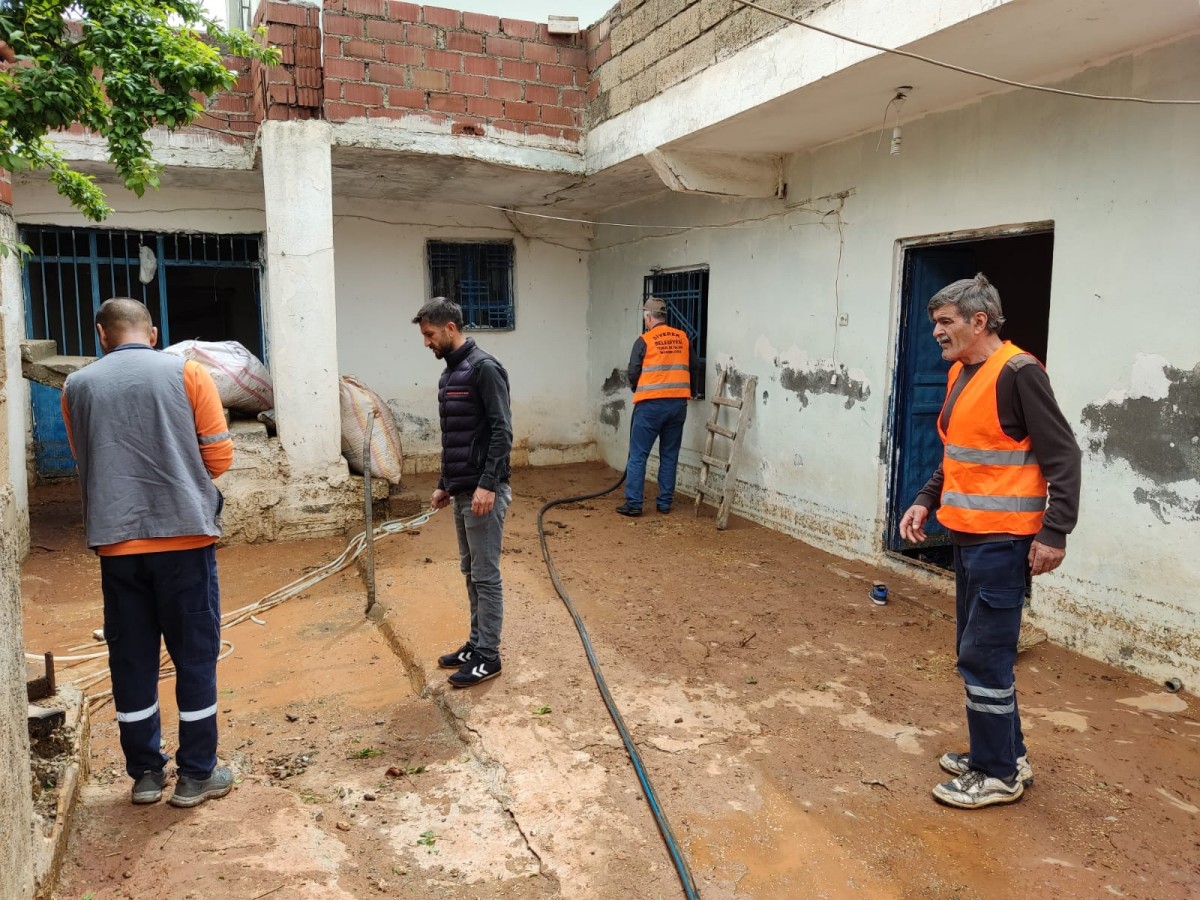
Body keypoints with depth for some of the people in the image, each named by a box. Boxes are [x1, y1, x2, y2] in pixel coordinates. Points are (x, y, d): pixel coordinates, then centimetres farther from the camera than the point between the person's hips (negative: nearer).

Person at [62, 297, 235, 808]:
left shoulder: (78, 386, 7)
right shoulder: (186, 372, -1)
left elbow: (85, 464, 15)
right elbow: (219, 457, -3)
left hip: (116, 540, 3)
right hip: (183, 533, -2)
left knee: (131, 658, 13)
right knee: (195, 654, 7)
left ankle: (145, 773, 24)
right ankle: (196, 774, 16)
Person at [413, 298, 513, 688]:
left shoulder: (484, 367, -14)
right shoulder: (448, 375, 16)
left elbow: (502, 431, -20)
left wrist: (487, 485, -24)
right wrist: (444, 485, 23)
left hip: (483, 491, -10)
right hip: (461, 492, 10)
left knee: (486, 574, -1)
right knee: (470, 571, 16)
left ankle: (488, 656, 8)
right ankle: (476, 643, 27)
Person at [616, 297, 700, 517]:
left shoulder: (644, 341, -5)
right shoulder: (682, 338, 9)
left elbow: (633, 373, -3)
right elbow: (694, 367, 16)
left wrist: (637, 389, 18)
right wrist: (692, 391, 33)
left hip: (651, 404, -5)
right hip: (678, 404, 5)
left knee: (638, 455, 1)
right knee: (669, 455, 12)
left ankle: (633, 503, -1)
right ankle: (665, 503, 16)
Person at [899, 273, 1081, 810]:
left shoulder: (1017, 373, -15)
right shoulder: (961, 375, 12)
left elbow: (1062, 457, -15)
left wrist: (1054, 533, -17)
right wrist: (926, 501, 12)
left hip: (1001, 541, -9)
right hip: (967, 536, 9)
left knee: (984, 655, -3)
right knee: (978, 650, 17)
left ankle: (998, 774, 13)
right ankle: (1005, 752, 32)